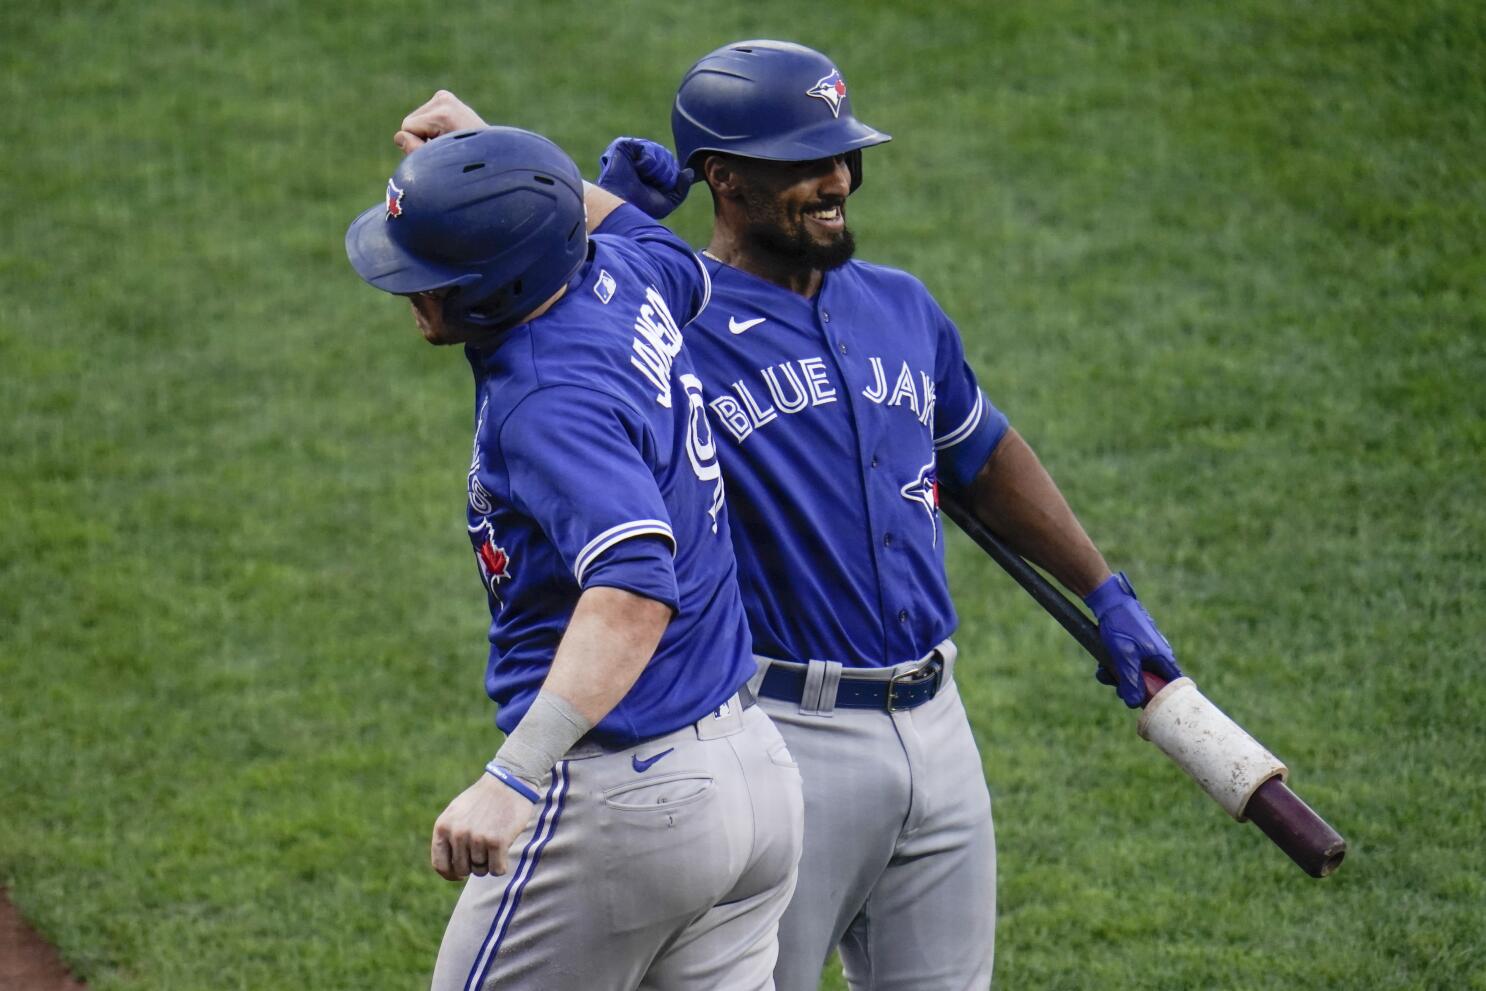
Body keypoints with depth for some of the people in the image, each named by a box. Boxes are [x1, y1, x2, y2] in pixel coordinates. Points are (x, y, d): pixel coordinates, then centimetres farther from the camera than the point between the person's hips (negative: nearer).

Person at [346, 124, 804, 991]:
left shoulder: (553, 398, -23)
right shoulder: (620, 280, 4)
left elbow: (634, 591, -38)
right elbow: (681, 257, 31)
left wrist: (514, 778, -48)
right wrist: (513, 163, 27)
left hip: (625, 802, -9)